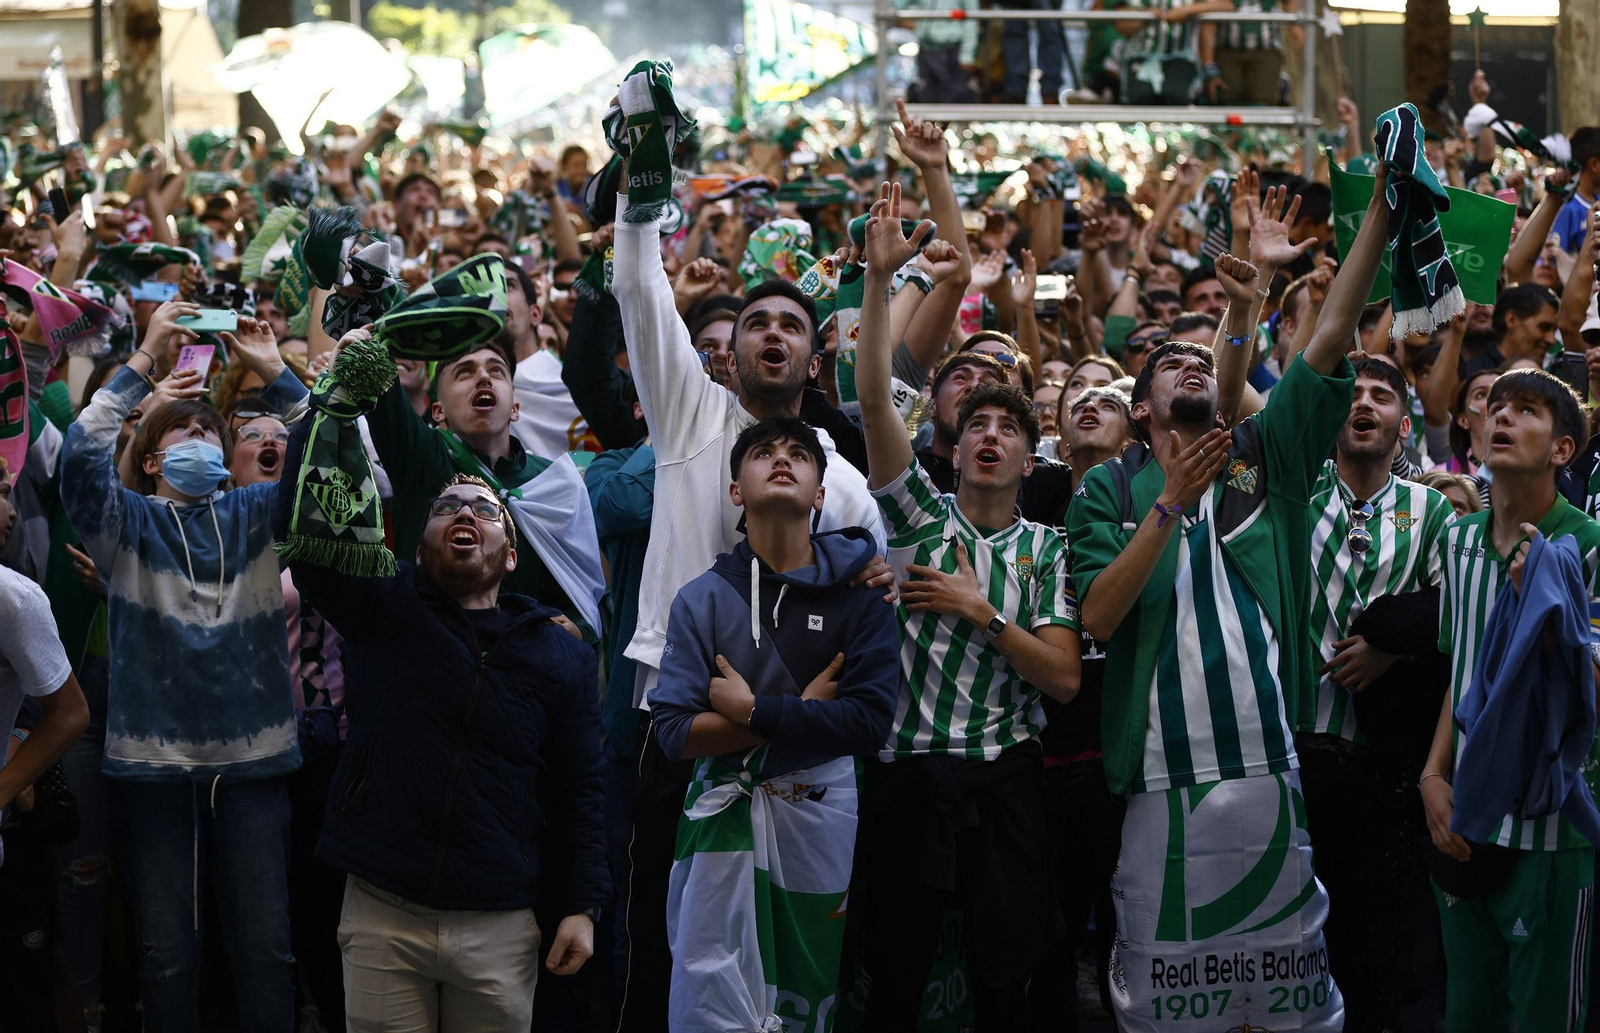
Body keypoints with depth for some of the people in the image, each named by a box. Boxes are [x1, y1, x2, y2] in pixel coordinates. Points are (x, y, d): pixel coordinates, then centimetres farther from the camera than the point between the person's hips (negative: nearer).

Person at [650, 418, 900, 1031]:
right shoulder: (704, 599, 0)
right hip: (726, 813, 0)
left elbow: (870, 722, -12)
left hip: (821, 816, 0)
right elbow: (675, 732, -10)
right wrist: (803, 710, -13)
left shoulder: (858, 595, -1)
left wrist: (754, 711, -15)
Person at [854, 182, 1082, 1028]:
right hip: (907, 773, 0)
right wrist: (878, 279, -12)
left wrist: (981, 613, -8)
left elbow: (1064, 677, 0)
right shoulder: (920, 515, 9)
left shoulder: (1046, 550, 10)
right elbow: (873, 401, -5)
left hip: (1005, 777, 0)